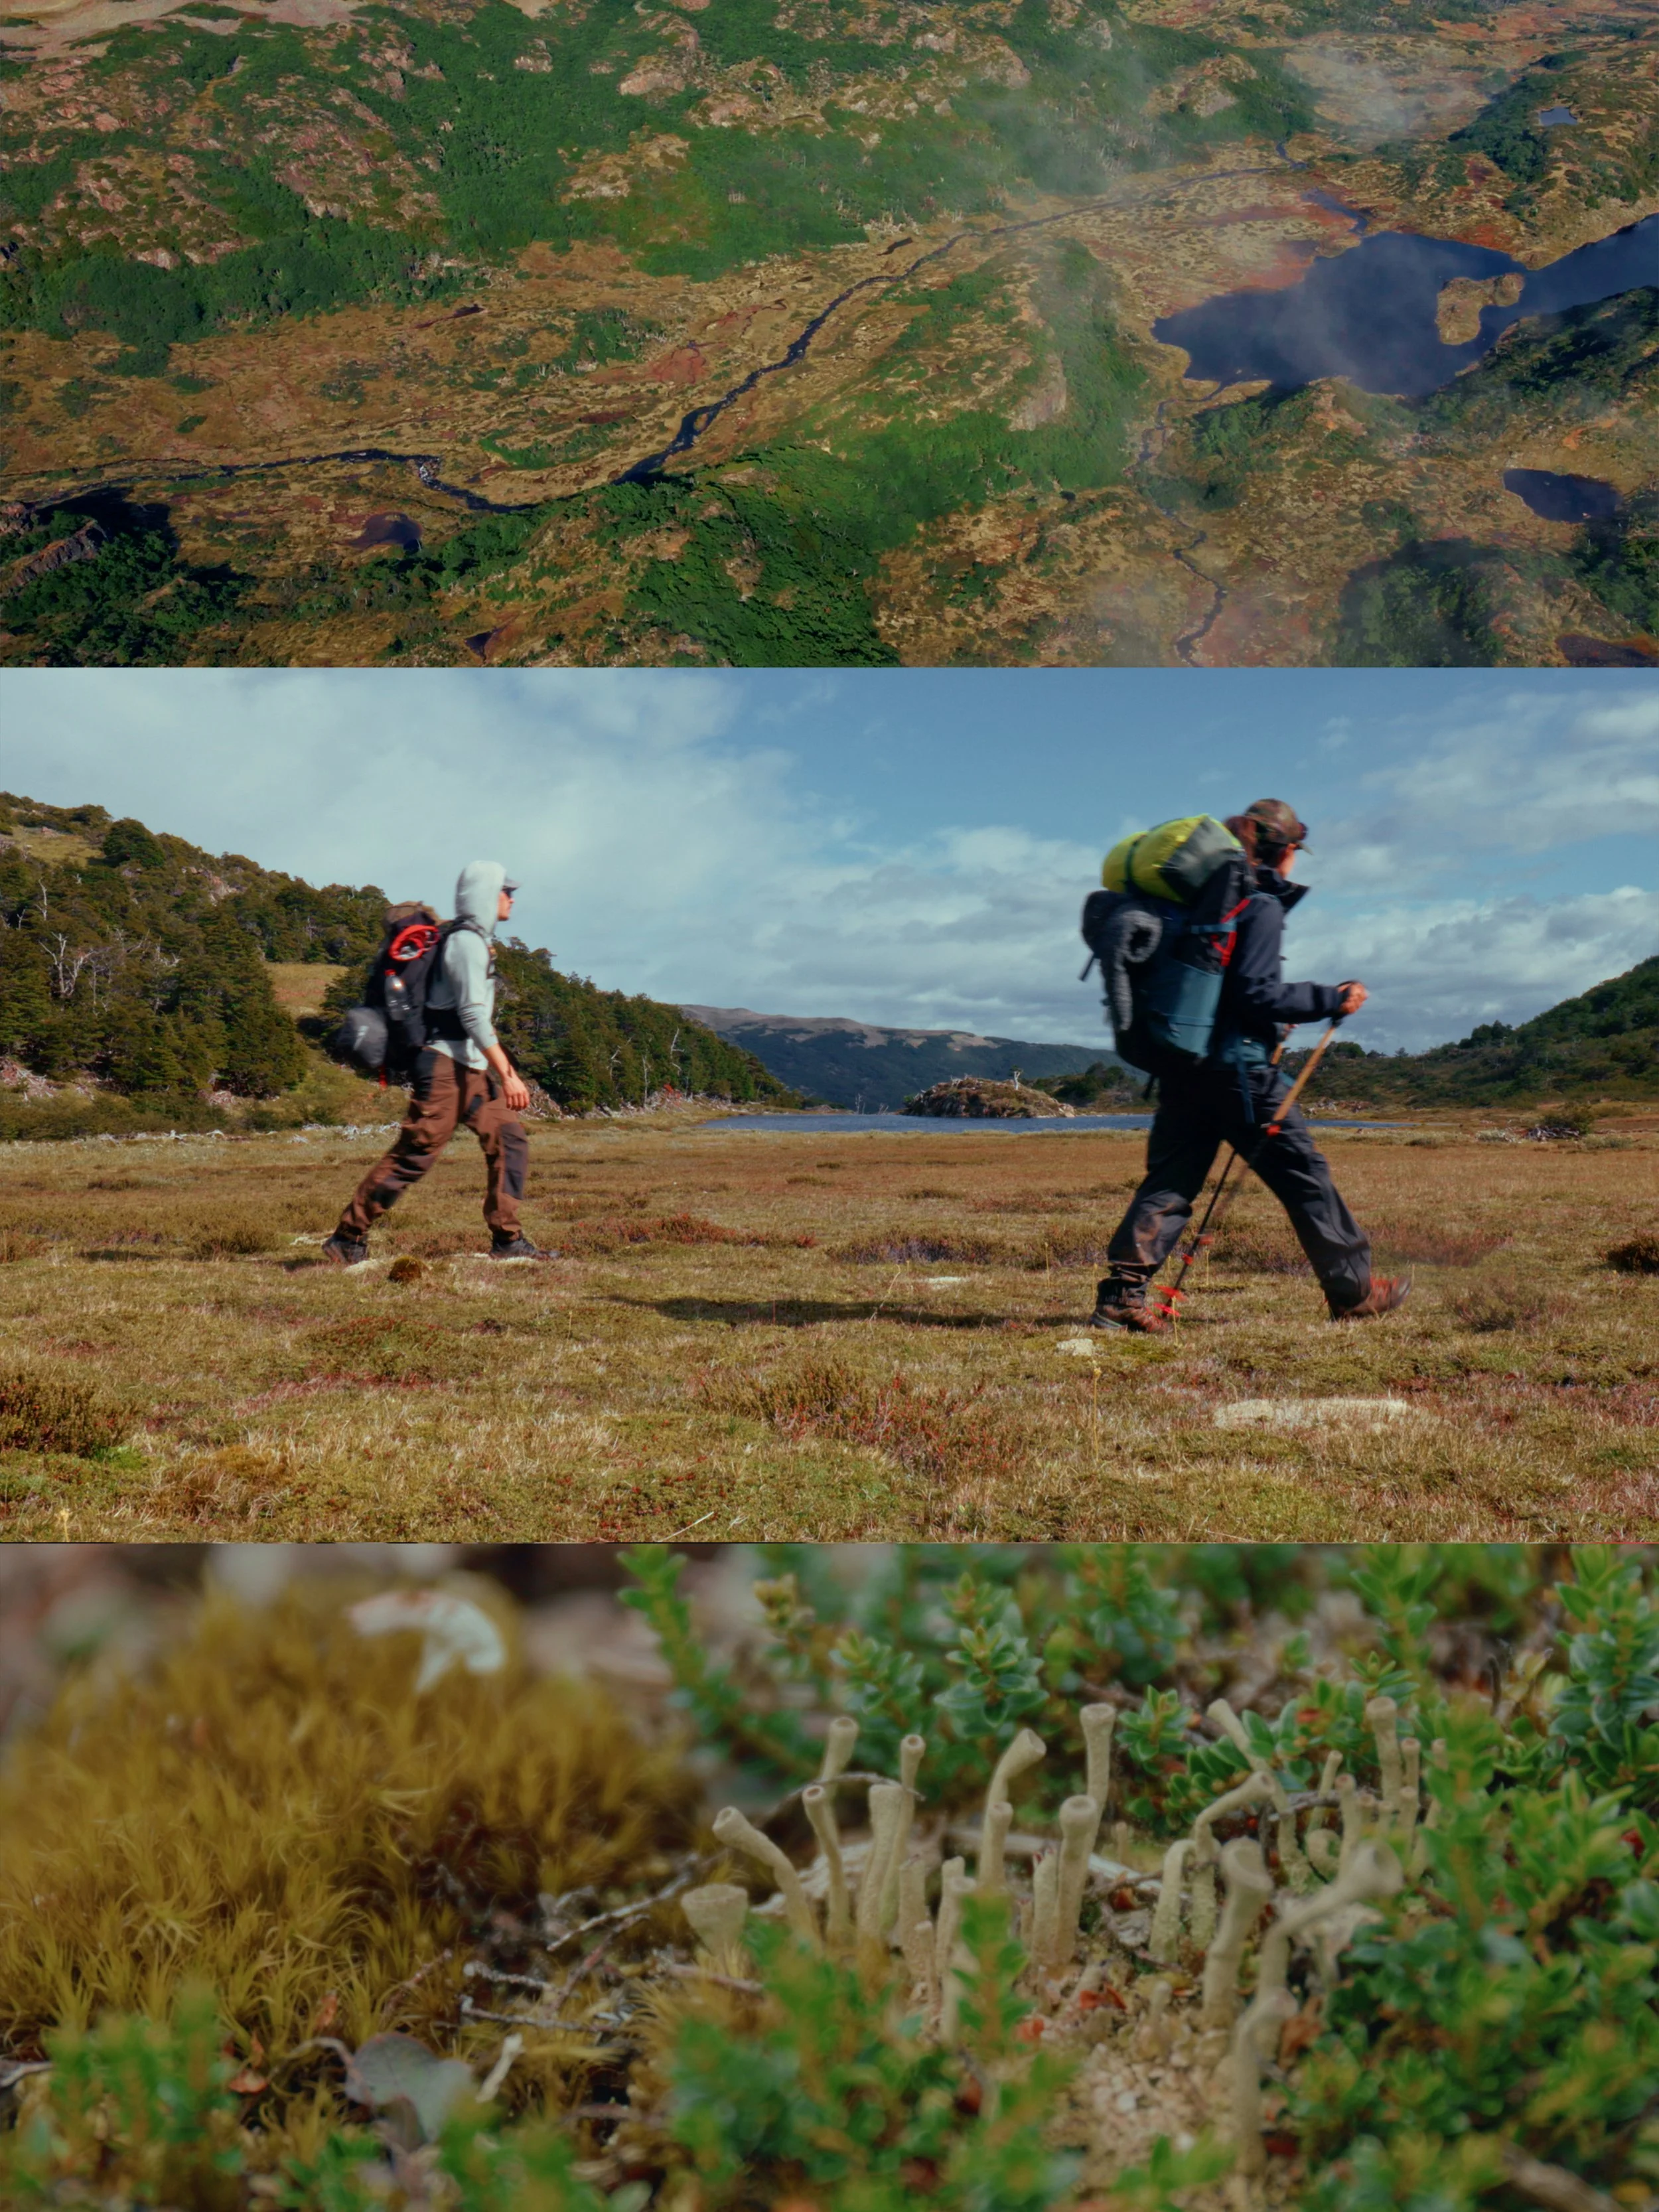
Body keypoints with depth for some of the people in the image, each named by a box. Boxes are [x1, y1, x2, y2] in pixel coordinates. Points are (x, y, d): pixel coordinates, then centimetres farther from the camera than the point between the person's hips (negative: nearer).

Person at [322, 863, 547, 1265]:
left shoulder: (478, 940, 17)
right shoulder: (466, 942, -13)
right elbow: (473, 1015, -21)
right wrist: (508, 1074, -24)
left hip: (473, 1068, 10)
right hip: (447, 1066, -10)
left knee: (510, 1142, 3)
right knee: (414, 1155, -8)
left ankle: (507, 1240, 5)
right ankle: (348, 1239, -1)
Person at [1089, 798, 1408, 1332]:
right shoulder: (1261, 906, -10)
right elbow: (1256, 994, -17)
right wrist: (1331, 1000, -7)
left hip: (1181, 1064, 7)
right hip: (1239, 1068, -7)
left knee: (1170, 1180, 5)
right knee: (1305, 1177, 6)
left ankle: (1121, 1293, -6)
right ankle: (1353, 1291, 17)